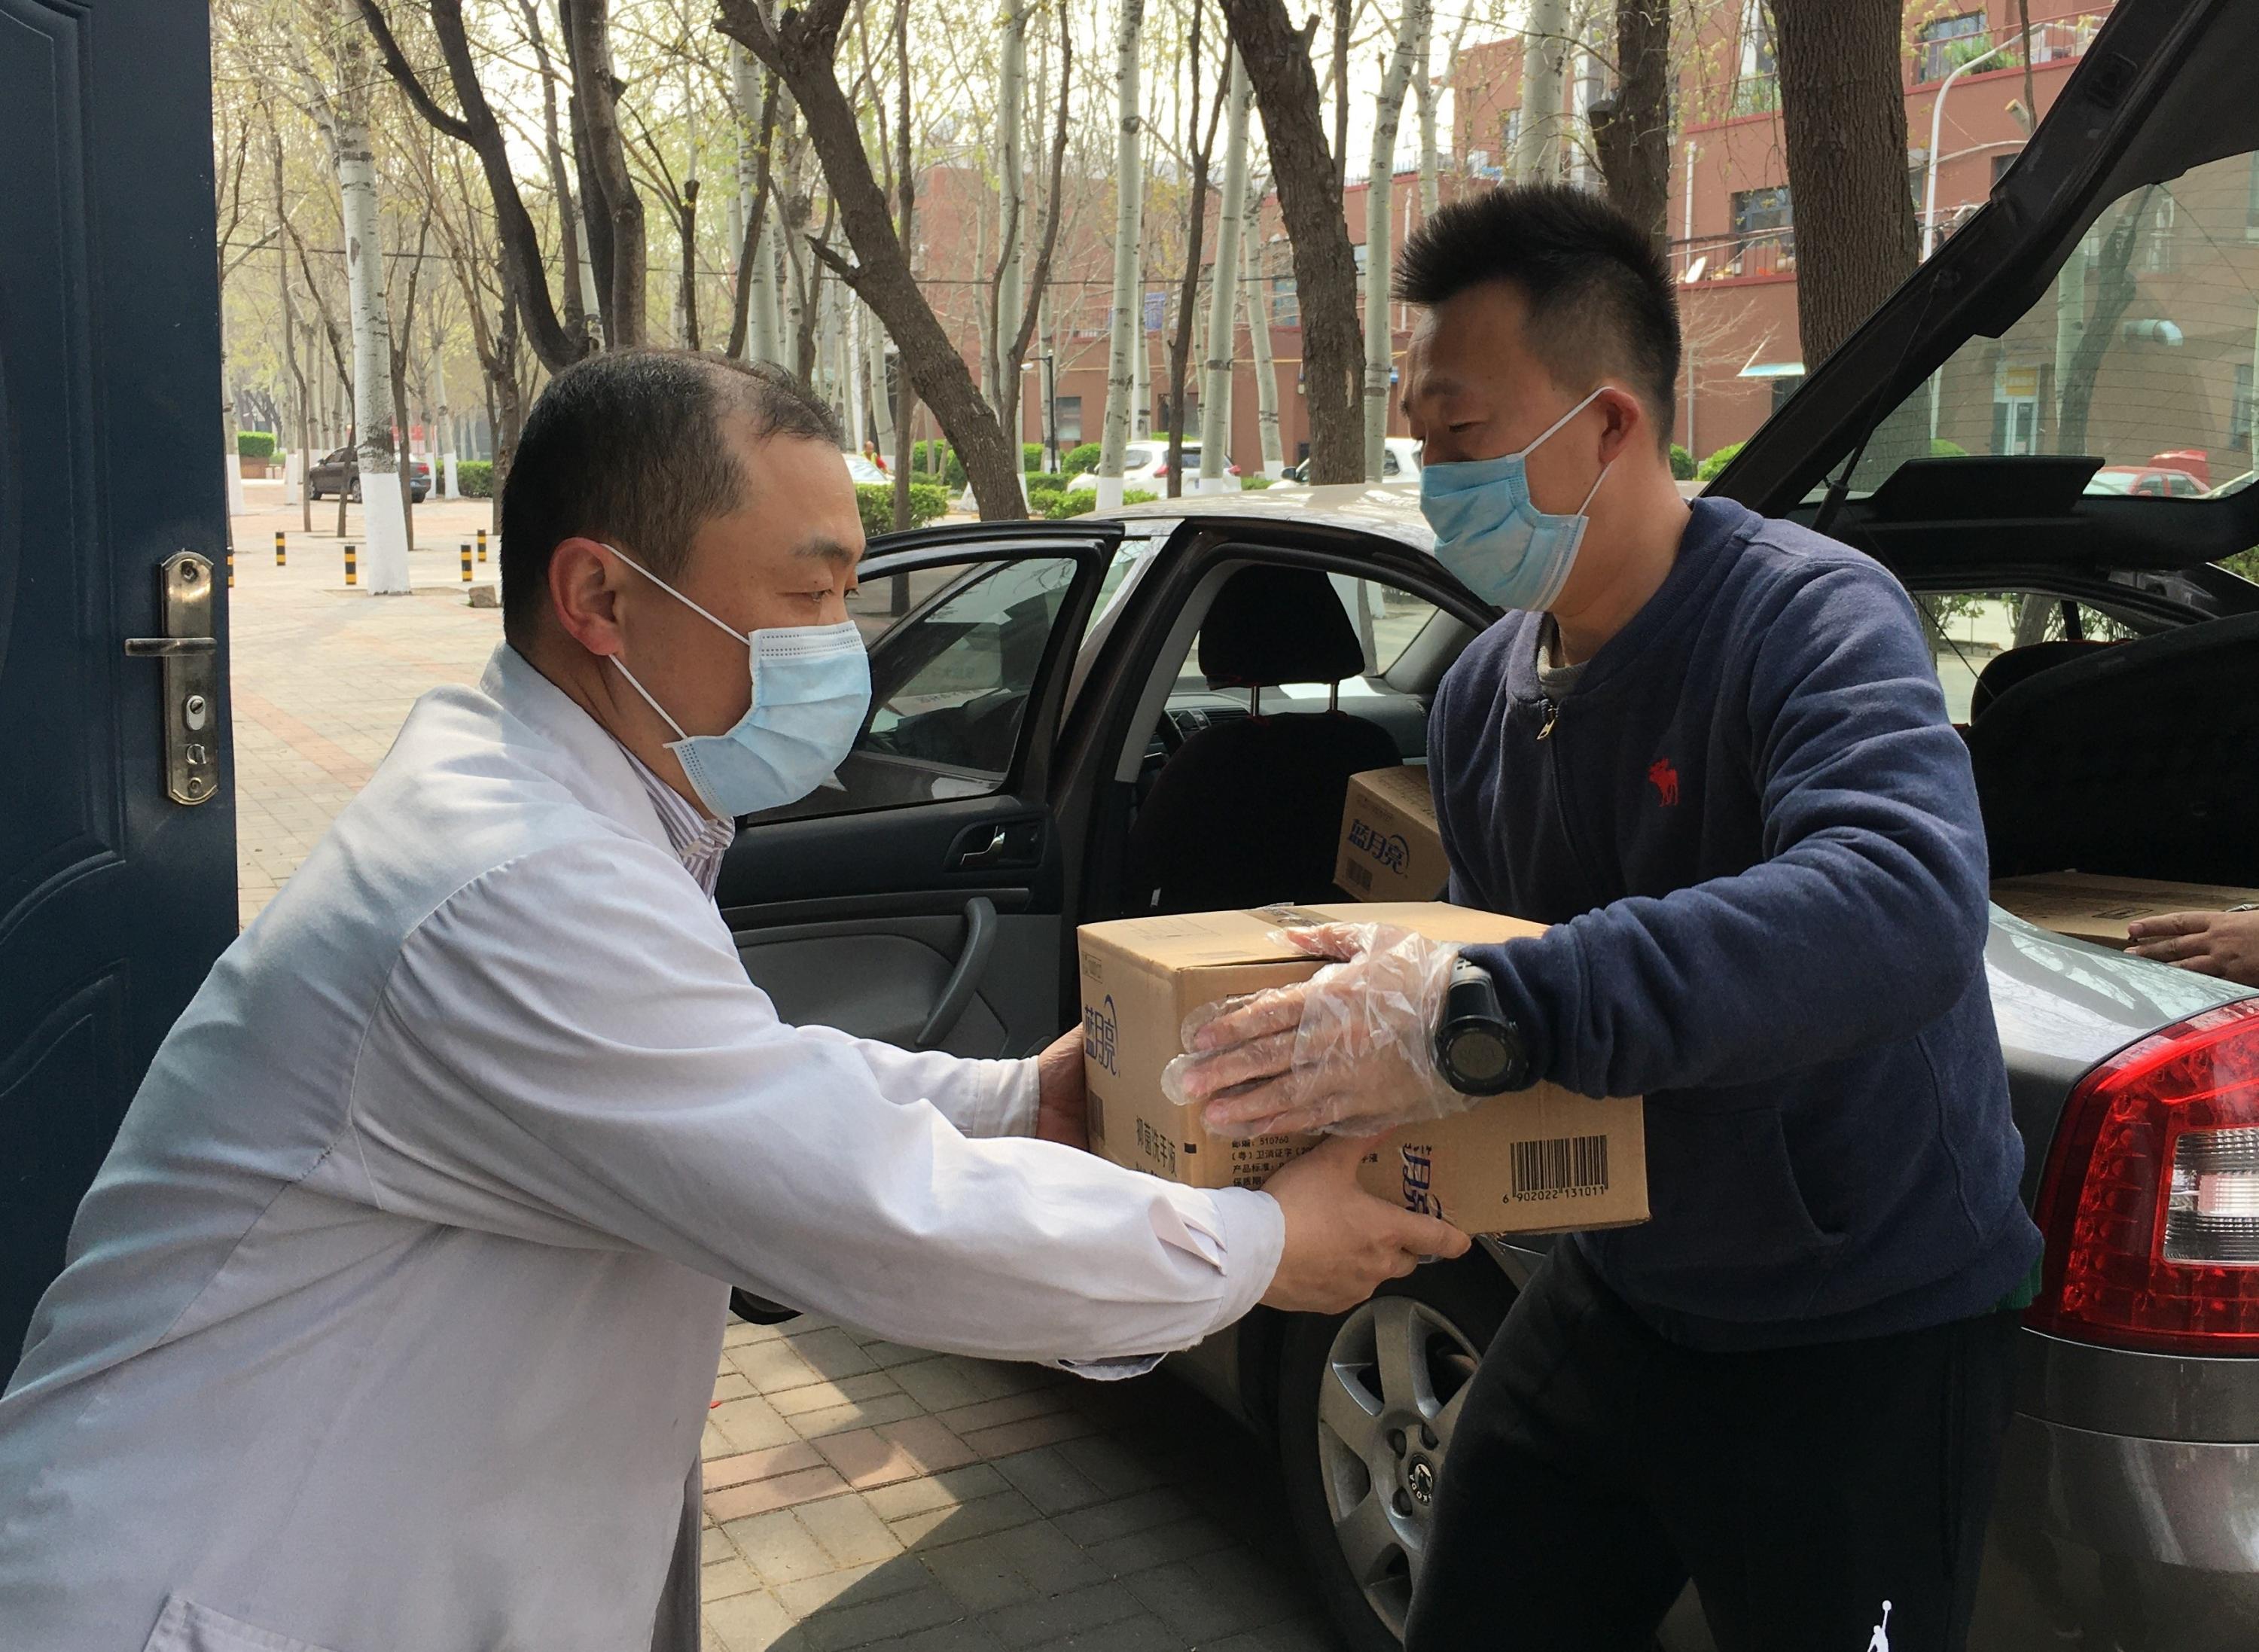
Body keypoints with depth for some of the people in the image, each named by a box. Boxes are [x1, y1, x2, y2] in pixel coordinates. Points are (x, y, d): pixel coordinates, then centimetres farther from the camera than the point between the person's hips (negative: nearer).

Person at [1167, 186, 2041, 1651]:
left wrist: (1483, 1020, -50)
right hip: (1616, 1299, 7)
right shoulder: (1485, 692, 1)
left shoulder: (1811, 618, -24)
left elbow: (1903, 908, -43)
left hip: (1865, 1341, -7)